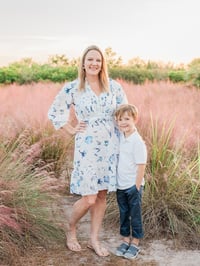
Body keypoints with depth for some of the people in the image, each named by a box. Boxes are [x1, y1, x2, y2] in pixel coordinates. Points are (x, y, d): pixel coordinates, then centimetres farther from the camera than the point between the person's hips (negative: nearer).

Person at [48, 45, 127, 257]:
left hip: (110, 146, 3)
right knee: (88, 198, -5)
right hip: (87, 148, -3)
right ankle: (71, 230, 25)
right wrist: (71, 130, -1)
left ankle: (94, 239, 25)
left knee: (102, 195, 10)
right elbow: (54, 112, 5)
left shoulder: (114, 86, 3)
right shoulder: (72, 88, -4)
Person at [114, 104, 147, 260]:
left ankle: (135, 243, 21)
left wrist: (137, 187, -13)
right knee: (123, 214, 16)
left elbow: (141, 166, -15)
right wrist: (116, 183, 6)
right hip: (120, 185, 6)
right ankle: (125, 240, 30)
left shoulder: (138, 142, -17)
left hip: (133, 186, -6)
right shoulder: (119, 137, 2)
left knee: (135, 215, 8)